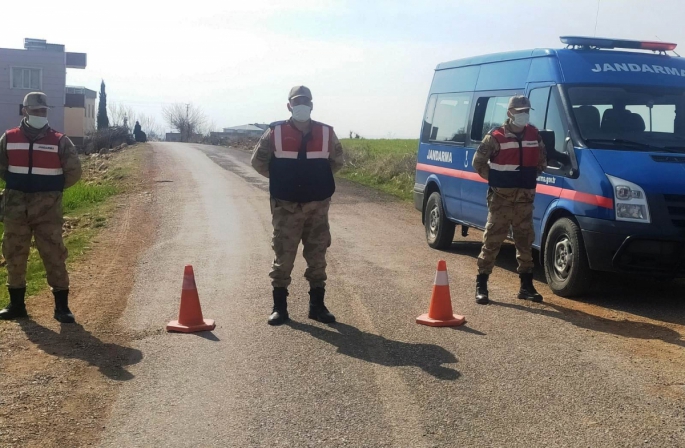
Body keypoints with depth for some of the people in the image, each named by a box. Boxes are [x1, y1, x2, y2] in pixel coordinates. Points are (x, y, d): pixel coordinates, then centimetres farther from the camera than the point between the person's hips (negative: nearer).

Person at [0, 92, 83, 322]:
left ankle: (62, 306, 4)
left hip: (48, 207, -2)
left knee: (54, 255, -3)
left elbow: (73, 171, 2)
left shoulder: (60, 141, -2)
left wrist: (52, 189, 5)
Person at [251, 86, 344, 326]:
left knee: (317, 257, 8)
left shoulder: (326, 133, 2)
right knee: (283, 257, 0)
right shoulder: (275, 133, -4)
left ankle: (317, 305, 18)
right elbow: (258, 161, 7)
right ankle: (279, 307, 10)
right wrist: (281, 180, 9)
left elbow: (337, 161, 17)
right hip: (286, 207, -2)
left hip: (318, 206, 2)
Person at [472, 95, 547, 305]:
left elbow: (542, 160, 20)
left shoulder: (534, 135, 7)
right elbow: (478, 162, -3)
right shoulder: (496, 136, -8)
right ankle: (481, 285, 2)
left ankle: (526, 286, 20)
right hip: (500, 199, -5)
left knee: (525, 242, 10)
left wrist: (532, 177, 10)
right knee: (492, 241, -4)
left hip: (525, 199, 5)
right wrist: (494, 178, -3)